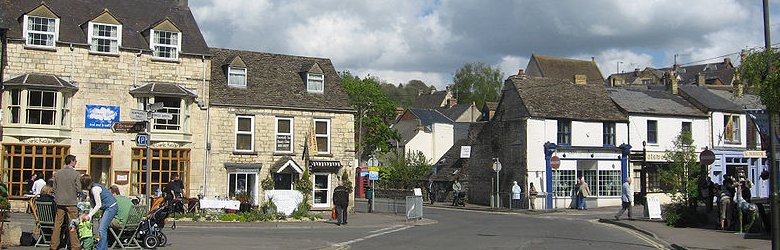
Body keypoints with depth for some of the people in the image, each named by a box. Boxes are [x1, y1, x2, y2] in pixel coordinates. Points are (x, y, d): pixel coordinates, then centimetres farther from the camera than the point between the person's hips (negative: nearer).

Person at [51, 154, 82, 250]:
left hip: (60, 202, 4)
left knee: (57, 224, 9)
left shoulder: (57, 173, 3)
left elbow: (54, 188, 8)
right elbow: (79, 189, -10)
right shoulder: (75, 173, -10)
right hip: (71, 203, -4)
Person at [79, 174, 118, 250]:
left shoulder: (95, 189, -17)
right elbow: (94, 205, 13)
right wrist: (88, 214, 3)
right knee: (102, 229, 9)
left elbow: (98, 205, -17)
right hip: (107, 208, 10)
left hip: (111, 207, -10)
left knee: (102, 229, -12)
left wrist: (89, 216, -13)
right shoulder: (91, 189, 12)